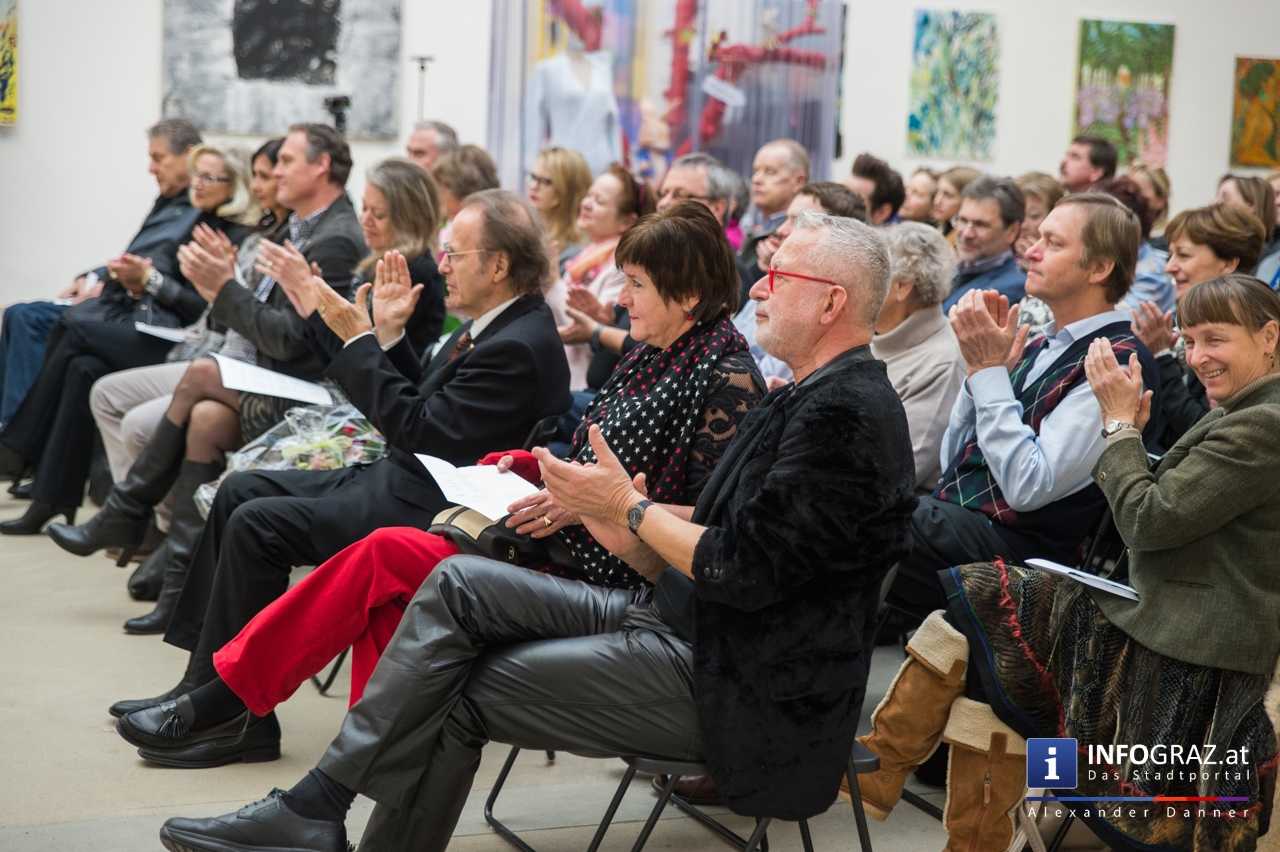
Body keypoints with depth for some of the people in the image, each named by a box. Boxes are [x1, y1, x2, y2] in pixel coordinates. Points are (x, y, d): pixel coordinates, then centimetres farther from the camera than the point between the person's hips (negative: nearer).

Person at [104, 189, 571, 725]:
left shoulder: (520, 346, -21)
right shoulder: (495, 325, 11)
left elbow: (418, 429, -22)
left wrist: (359, 340, -16)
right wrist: (389, 335, 7)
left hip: (430, 510, -11)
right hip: (405, 479, 11)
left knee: (257, 524, -18)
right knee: (241, 491, 7)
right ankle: (204, 682, 7)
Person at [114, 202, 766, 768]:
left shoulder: (727, 377, -14)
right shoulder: (649, 355, 14)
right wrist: (531, 467, 5)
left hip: (611, 575, -9)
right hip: (558, 542, 9)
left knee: (385, 555, -13)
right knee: (385, 603, -11)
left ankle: (227, 699, -2)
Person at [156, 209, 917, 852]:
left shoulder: (846, 411, -17)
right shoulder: (809, 398, 15)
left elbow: (747, 571, -23)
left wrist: (632, 509, -10)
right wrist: (632, 536, -2)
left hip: (736, 688, -9)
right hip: (680, 621, 9)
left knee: (456, 692, -10)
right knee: (458, 583, -4)